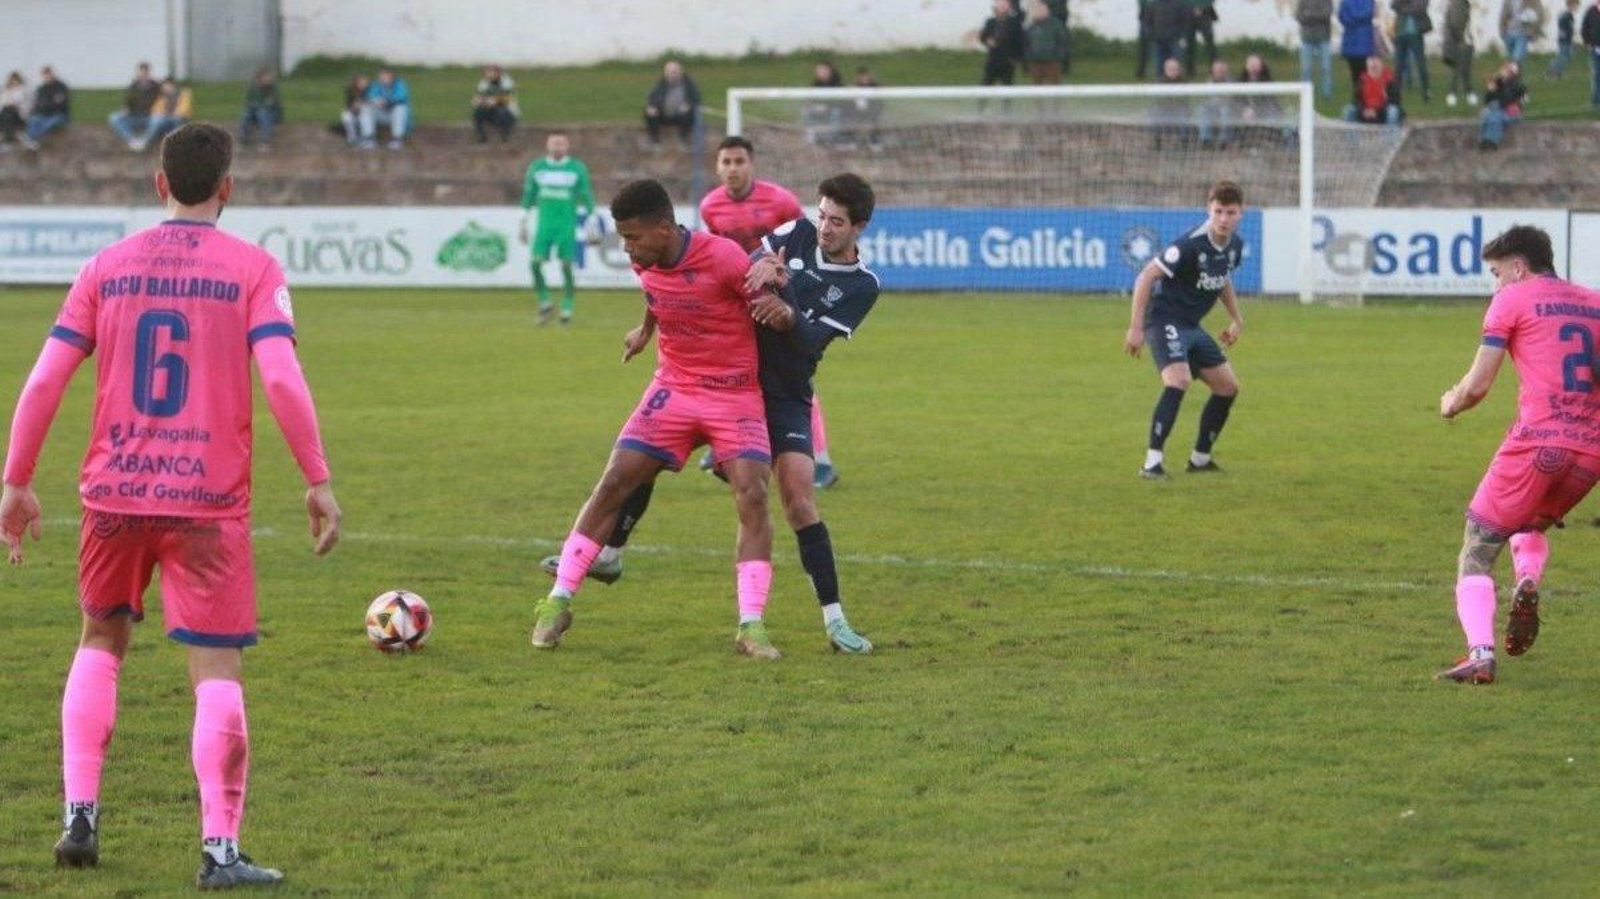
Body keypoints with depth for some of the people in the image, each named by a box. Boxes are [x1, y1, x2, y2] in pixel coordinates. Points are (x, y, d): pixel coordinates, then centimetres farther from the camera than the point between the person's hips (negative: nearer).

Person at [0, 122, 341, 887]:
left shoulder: (107, 267, 6)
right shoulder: (252, 270, -2)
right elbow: (282, 380, -14)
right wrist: (319, 481, -8)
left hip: (114, 493, 3)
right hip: (209, 500, -3)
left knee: (101, 641, 24)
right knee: (217, 671, 1)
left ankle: (80, 815, 16)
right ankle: (220, 849, -7)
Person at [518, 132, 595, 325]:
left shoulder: (577, 169, 1)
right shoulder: (536, 168, 7)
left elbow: (587, 198, 5)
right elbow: (528, 197, 14)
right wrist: (523, 223, 12)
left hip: (567, 226, -2)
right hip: (544, 224, 2)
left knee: (567, 266, -3)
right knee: (535, 263, -9)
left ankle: (567, 309, 7)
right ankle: (545, 303, 7)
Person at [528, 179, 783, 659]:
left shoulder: (724, 258, -23)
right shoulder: (645, 263, -5)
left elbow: (771, 304, -12)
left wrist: (778, 308, -34)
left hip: (736, 394, -4)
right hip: (674, 387, 4)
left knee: (752, 497, -18)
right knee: (613, 483, -4)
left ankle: (751, 627, -15)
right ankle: (558, 602, 5)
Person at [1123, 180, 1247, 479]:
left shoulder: (1235, 245, 2)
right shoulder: (1191, 245, -23)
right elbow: (1146, 277, -21)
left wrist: (1236, 319, 23)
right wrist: (1136, 328, -22)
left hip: (1191, 326, 9)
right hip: (1164, 319, -9)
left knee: (1228, 387, 10)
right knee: (1179, 380, -29)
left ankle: (1200, 459, 25)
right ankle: (1153, 462, -29)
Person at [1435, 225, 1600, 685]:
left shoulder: (1511, 300, 3)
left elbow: (1477, 385, 0)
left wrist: (1450, 404, 20)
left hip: (1537, 441, -5)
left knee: (1477, 550, 4)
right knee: (1532, 526, 30)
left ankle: (1480, 653, -17)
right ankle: (1527, 584, -4)